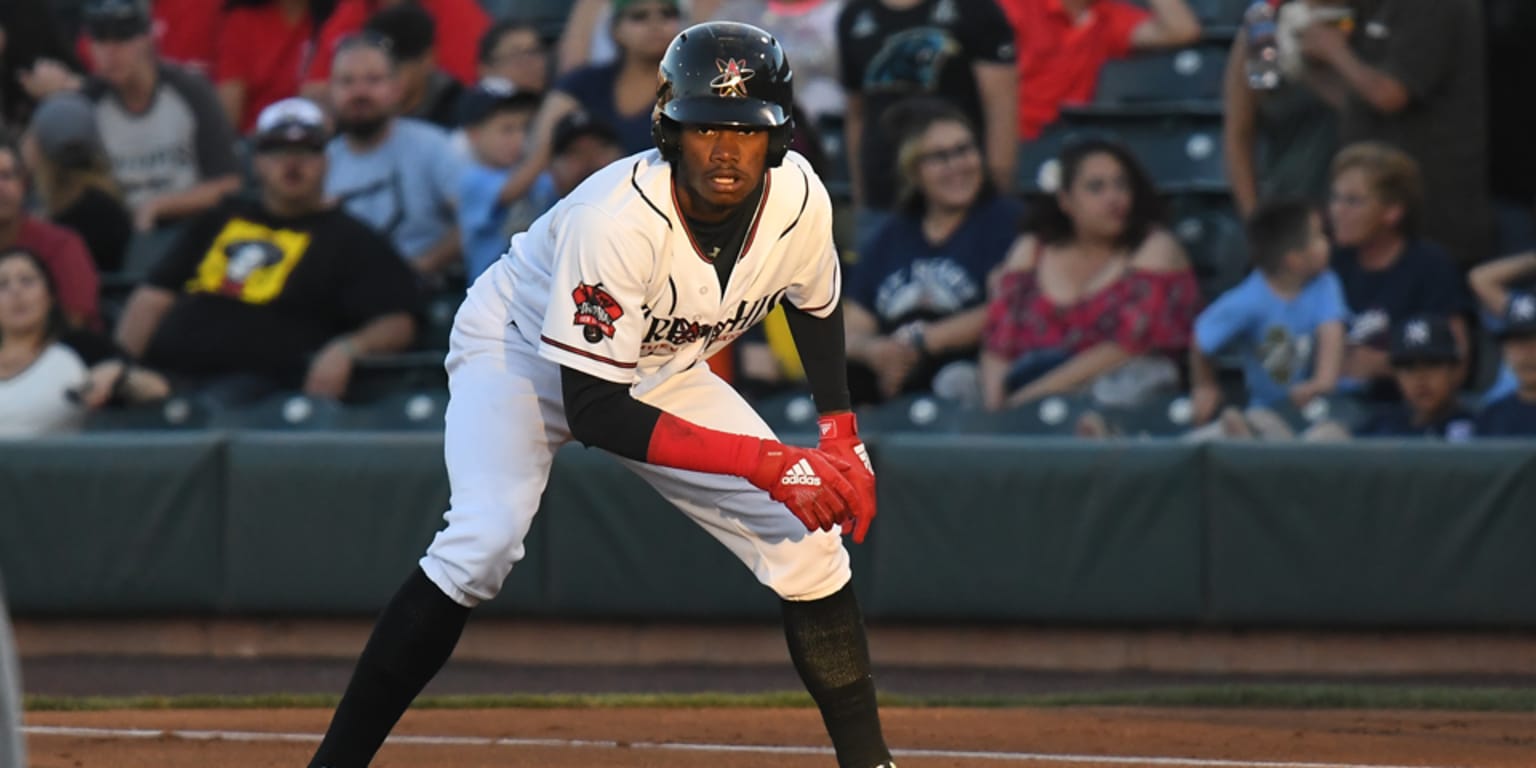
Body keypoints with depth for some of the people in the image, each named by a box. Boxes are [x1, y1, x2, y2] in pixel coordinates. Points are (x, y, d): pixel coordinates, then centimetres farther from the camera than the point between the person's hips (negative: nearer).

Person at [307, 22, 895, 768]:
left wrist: (841, 436, -4)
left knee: (803, 534, -5)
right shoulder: (618, 221, -38)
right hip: (519, 348, -6)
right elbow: (592, 411, -37)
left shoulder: (798, 201, -20)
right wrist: (765, 463, -40)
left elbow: (815, 302, 6)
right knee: (483, 542, -30)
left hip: (660, 369, 6)